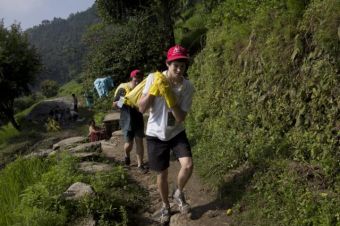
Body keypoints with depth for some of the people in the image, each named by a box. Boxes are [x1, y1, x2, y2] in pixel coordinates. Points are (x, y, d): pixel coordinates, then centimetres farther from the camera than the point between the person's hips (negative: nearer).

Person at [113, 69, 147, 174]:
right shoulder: (123, 89, -10)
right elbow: (114, 104, -4)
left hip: (138, 120, 3)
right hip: (127, 120, -3)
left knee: (139, 141, 1)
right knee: (129, 143, 0)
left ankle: (140, 164, 9)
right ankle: (127, 155, 34)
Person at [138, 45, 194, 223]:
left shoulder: (187, 87, -13)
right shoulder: (153, 78, -16)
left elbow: (181, 118, -17)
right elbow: (142, 108, -15)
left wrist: (170, 97, -30)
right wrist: (153, 90, -29)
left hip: (177, 133, 1)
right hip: (156, 135, -1)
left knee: (188, 165, -17)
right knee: (162, 174, 8)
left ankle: (179, 194, 15)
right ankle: (165, 206, 35)